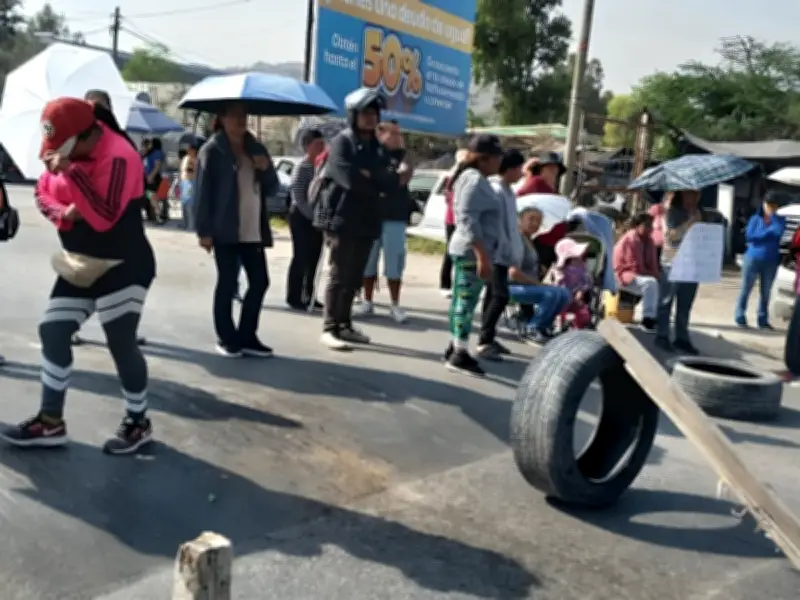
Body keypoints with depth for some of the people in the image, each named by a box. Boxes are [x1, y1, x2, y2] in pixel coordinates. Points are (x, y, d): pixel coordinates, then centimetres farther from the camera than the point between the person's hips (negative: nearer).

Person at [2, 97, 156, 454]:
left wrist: (72, 171, -29)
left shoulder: (118, 157, -21)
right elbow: (42, 193, 11)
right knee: (52, 332, 8)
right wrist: (63, 213, -11)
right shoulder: (68, 151, 5)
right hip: (80, 264, 9)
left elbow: (104, 217, -29)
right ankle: (50, 422, 19)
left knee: (121, 344, -3)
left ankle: (137, 423, 16)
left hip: (122, 266, -9)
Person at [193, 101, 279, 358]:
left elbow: (272, 189, 15)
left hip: (253, 231, 6)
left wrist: (266, 169, -6)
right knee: (227, 283, 1)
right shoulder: (212, 150, -3)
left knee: (260, 282, 5)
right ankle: (226, 338, 13)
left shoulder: (257, 148, 13)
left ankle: (247, 336, 16)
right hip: (225, 231, -6)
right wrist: (204, 230, -13)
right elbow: (202, 192, -8)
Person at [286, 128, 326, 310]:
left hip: (316, 218, 7)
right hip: (302, 217, -7)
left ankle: (309, 296, 18)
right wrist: (312, 216, -18)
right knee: (301, 258, -5)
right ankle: (294, 298, 2)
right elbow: (297, 197, -15)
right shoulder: (302, 167, -11)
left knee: (313, 258, 9)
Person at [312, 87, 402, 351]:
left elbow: (392, 184, 4)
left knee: (354, 278, 10)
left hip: (367, 221, 6)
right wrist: (378, 181, -4)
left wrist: (369, 175, -13)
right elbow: (350, 180, -19)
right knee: (339, 276, -5)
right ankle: (330, 329, 0)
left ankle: (345, 325, 19)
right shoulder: (341, 142, -5)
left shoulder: (379, 147, 14)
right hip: (341, 218, -6)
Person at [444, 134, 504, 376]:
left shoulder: (474, 178, 17)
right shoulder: (475, 180, -15)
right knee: (467, 301, -8)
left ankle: (455, 347, 19)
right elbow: (468, 220, -23)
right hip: (473, 252, -10)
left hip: (468, 250, 10)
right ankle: (460, 354, -4)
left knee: (462, 300, 13)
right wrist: (482, 256, -26)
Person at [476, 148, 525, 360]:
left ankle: (488, 338, 20)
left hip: (503, 252, 10)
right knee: (500, 296, -15)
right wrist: (509, 251, -20)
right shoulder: (496, 190, -16)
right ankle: (484, 342, -13)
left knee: (493, 295, 13)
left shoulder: (507, 190, 15)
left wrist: (514, 251, 15)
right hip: (497, 253, -10)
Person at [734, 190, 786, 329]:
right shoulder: (755, 218, 0)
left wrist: (772, 215, -11)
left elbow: (779, 231, -18)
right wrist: (768, 231, -13)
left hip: (771, 261, 2)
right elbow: (749, 236, -13)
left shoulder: (780, 220, 4)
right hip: (753, 259, -2)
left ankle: (762, 319, 16)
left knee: (765, 292, 9)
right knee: (746, 289, 3)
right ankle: (740, 316, 10)